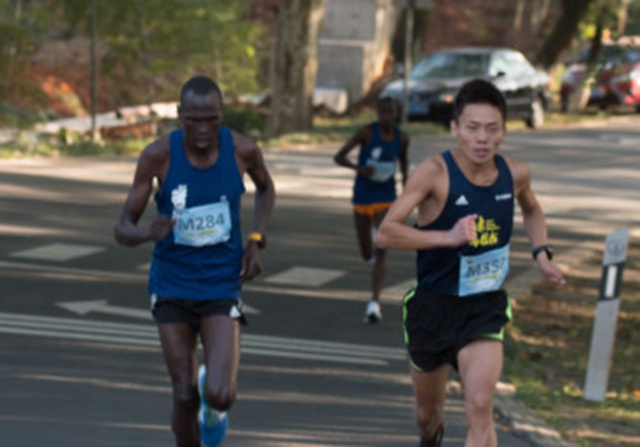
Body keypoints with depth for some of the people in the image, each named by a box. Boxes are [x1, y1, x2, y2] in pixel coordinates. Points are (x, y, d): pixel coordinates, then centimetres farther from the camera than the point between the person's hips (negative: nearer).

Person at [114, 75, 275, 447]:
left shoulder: (243, 150, -11)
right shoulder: (158, 155, -15)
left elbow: (266, 187, 14)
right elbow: (123, 230, -11)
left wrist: (256, 241, 0)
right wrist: (148, 233, -35)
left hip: (222, 288, 0)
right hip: (172, 288, 0)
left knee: (220, 396, -16)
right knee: (185, 398, 1)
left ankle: (214, 407, 23)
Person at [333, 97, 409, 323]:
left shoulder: (402, 138, 1)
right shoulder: (366, 133, -9)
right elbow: (338, 157, -10)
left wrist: (405, 178, 2)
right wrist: (358, 168, -27)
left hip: (386, 198, 0)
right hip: (363, 197, 0)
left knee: (381, 251, -17)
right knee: (367, 254, 11)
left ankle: (375, 302, -23)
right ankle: (372, 255, 51)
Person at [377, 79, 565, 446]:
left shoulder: (515, 174, -4)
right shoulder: (434, 173, -18)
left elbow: (532, 210, 22)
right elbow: (386, 233, -26)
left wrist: (542, 254, 5)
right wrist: (448, 237, -37)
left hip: (485, 307, 1)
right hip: (433, 305, -1)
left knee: (480, 406, -22)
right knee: (429, 412, 19)